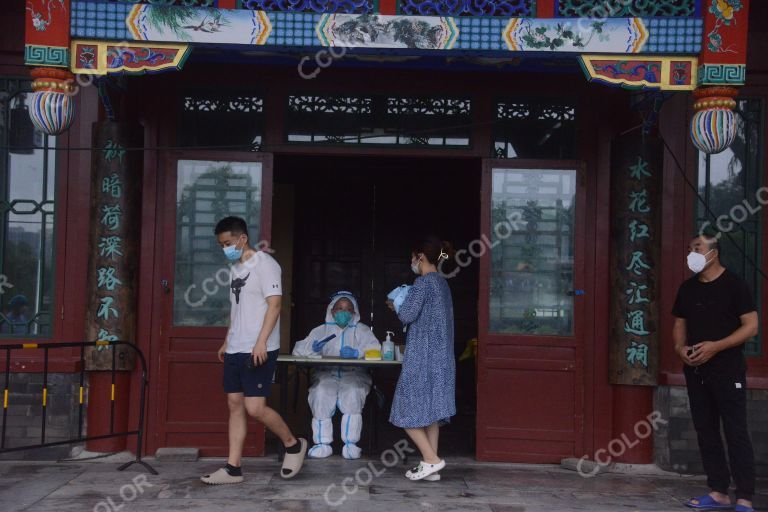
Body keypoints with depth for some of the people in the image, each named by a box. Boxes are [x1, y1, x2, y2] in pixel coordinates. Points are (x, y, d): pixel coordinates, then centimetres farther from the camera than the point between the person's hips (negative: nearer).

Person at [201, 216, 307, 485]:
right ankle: (233, 467, 10)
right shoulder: (236, 268, 16)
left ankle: (293, 444, 11)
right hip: (235, 350, 8)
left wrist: (261, 342, -22)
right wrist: (227, 342, 21)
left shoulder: (264, 263, -9)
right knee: (235, 405, 6)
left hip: (258, 351, -8)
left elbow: (274, 305, -16)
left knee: (255, 408, -10)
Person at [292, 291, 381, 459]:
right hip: (326, 374, 1)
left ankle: (350, 444, -27)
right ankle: (323, 444, -24)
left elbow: (375, 349, -1)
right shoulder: (322, 330, 20)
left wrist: (357, 352, -20)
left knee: (352, 394, -34)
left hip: (354, 375, -1)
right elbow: (298, 350, 11)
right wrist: (313, 347, -11)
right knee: (321, 395, -31)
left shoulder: (361, 330, 17)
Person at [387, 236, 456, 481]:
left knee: (407, 410, 0)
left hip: (421, 357, -9)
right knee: (431, 411, 11)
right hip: (441, 357, 9)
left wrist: (397, 305, 3)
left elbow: (407, 315, -17)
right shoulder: (443, 283, 14)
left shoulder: (423, 282, -13)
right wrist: (402, 306, 18)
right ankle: (431, 466, 12)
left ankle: (431, 459, -4)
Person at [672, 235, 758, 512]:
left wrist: (715, 346, -20)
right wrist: (680, 347, -3)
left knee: (736, 433, -6)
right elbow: (680, 324, 18)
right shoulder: (687, 288, 11)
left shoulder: (734, 284, -6)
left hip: (727, 370, -6)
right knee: (706, 431, 9)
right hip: (695, 370, 6)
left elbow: (751, 326, -10)